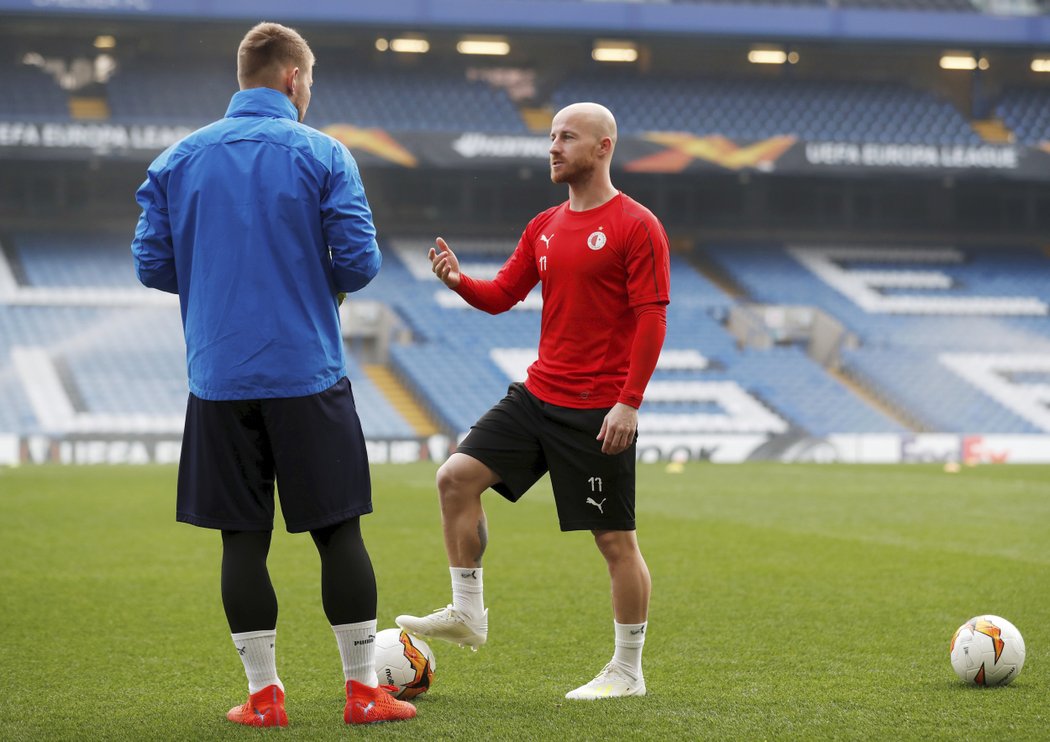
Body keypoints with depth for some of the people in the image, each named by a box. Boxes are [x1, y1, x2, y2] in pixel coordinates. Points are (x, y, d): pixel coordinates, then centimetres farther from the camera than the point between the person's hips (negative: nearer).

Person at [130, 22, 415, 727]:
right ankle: (364, 688, 8)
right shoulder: (322, 154, -3)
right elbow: (359, 262, -9)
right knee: (339, 529, 5)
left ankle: (264, 693, 8)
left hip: (219, 377, 2)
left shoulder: (178, 159, 6)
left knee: (243, 536, 6)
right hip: (309, 374, -2)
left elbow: (152, 263, 4)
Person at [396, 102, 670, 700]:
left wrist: (629, 403, -20)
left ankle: (628, 671, 11)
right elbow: (501, 296, 15)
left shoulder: (636, 227, -9)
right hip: (538, 397, 7)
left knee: (616, 539, -1)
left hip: (599, 412, -7)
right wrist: (459, 281, -7)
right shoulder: (544, 228, 13)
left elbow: (652, 319, -14)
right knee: (457, 475, -4)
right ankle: (467, 614, 6)